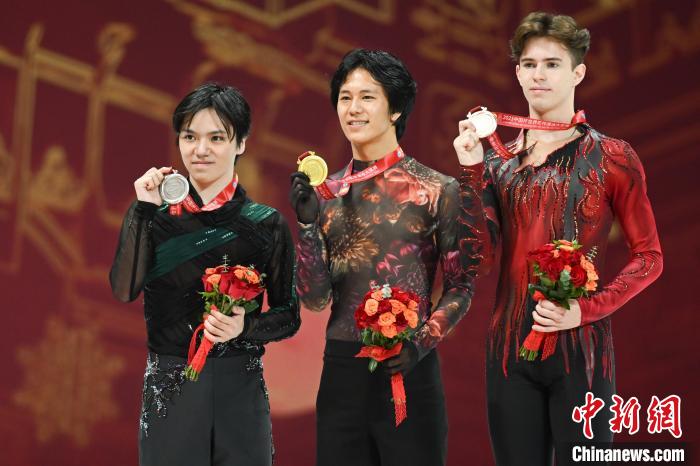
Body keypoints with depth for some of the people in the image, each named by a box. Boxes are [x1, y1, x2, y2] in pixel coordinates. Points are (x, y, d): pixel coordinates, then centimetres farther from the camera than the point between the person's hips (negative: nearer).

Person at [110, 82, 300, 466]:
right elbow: (125, 289, -14)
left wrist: (245, 327, -16)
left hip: (239, 388, 0)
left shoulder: (266, 224, -1)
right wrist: (144, 208, -14)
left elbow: (289, 315, 3)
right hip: (169, 388, 0)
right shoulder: (154, 215, 1)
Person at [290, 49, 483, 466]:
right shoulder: (326, 193, 6)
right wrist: (307, 224, -9)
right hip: (341, 372, 4)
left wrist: (423, 341, -17)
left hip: (409, 372, -3)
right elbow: (316, 299, 2)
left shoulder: (436, 190, -4)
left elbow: (461, 286, -2)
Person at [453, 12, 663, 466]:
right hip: (509, 347, 3)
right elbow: (483, 255, 0)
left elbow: (649, 257, -1)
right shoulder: (497, 160, 8)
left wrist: (587, 309, -14)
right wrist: (473, 170, -7)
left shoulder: (613, 158, -2)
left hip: (582, 347, -3)